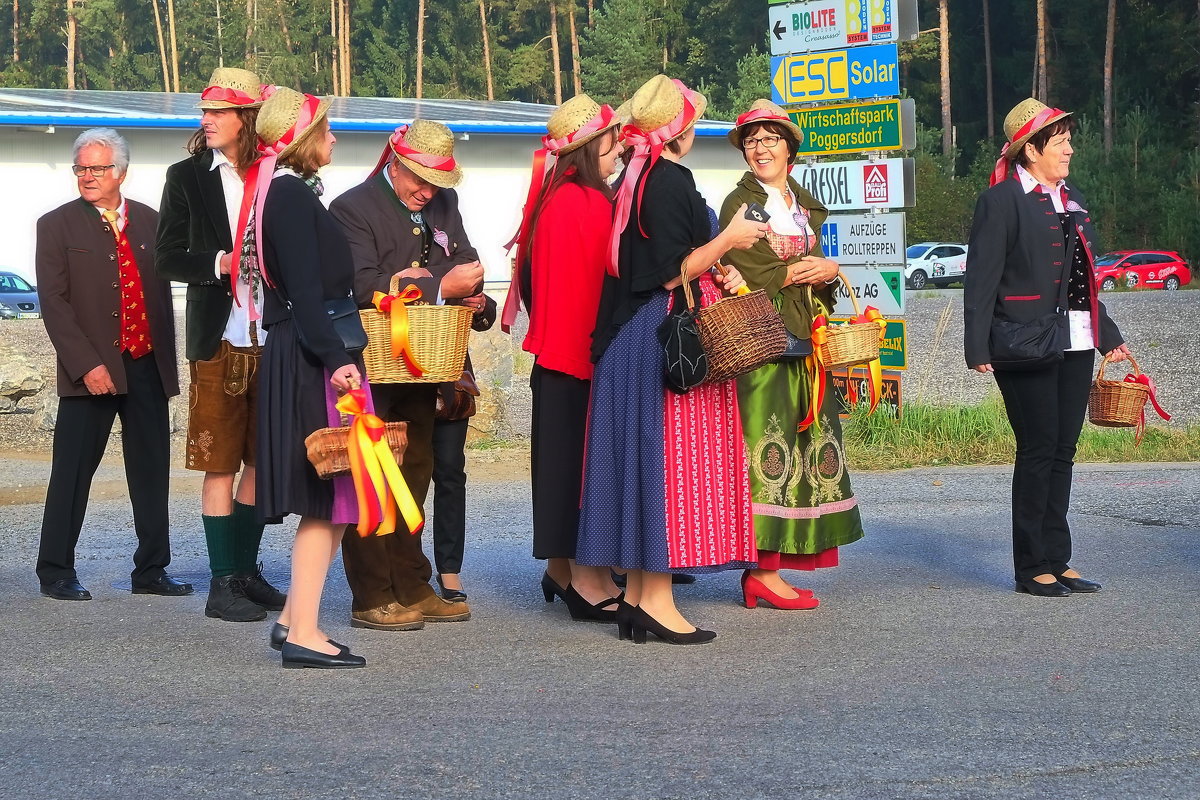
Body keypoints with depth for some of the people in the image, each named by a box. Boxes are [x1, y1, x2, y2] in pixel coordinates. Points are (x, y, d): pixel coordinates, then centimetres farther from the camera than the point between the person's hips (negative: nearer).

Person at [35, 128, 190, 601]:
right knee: (72, 473, 0)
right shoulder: (57, 226, -1)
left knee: (152, 473, 8)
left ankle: (151, 570, 18)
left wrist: (167, 359, 10)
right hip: (92, 371, -4)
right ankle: (56, 572, 10)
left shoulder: (149, 222, 11)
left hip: (147, 367, 4)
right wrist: (87, 365, -16)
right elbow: (53, 302, -7)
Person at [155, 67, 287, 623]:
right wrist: (220, 264, -15)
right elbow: (168, 258, -1)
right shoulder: (187, 177, 2)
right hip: (219, 341, -2)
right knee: (220, 466, 0)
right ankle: (222, 585, 5)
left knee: (261, 462, 10)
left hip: (272, 340, 2)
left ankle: (246, 572, 23)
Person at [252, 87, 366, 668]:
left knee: (327, 500, 13)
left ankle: (292, 620, 18)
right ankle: (302, 635, -3)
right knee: (326, 501, -6)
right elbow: (306, 291, -22)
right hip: (310, 361, -10)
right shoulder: (292, 196, -13)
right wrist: (334, 358, -27)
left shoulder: (283, 193, 17)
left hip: (301, 357, 10)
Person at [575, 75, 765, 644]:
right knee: (668, 457, -6)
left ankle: (635, 594, 13)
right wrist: (728, 240, -10)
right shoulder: (671, 181, -15)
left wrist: (713, 272, 14)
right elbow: (670, 273, -19)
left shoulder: (633, 181, 14)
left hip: (628, 337, 9)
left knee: (640, 461, 9)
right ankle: (656, 598, -5)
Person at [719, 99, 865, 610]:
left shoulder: (806, 206, 19)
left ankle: (770, 568, 8)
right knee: (768, 448, -11)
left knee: (806, 447, 5)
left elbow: (817, 272, 19)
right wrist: (795, 272, -7)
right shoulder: (739, 204, -2)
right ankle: (762, 572, -9)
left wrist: (828, 272, -3)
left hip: (804, 341, 7)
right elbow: (742, 277, -11)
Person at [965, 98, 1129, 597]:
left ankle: (1057, 560, 15)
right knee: (1038, 452, -4)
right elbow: (981, 278, -10)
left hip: (1074, 345, 7)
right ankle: (1032, 568, 3)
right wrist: (978, 348, -16)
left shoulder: (1072, 200, 18)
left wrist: (1107, 335, 26)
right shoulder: (1002, 200, -6)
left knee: (1063, 452, 9)